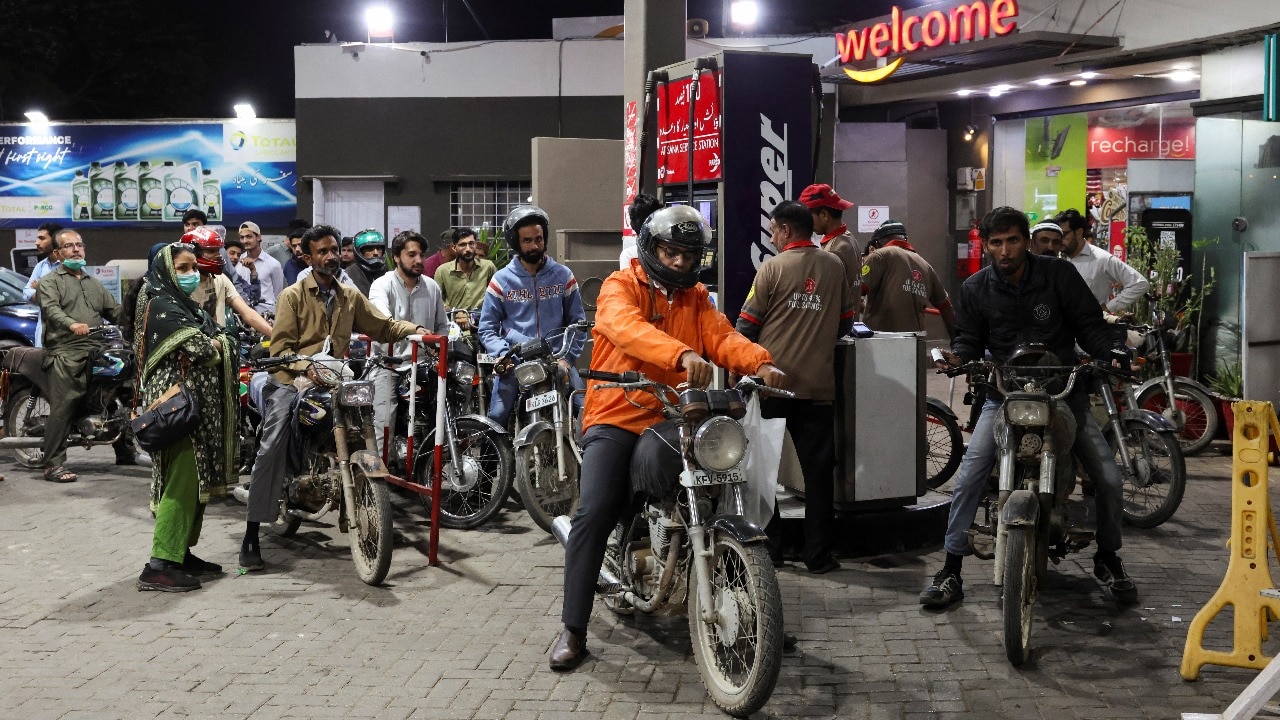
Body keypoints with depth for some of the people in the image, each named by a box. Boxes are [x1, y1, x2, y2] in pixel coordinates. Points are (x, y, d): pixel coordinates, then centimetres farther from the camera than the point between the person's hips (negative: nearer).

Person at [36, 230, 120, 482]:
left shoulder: (94, 283, 28)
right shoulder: (50, 281, 7)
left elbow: (114, 311, 26)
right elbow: (51, 309, -11)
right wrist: (72, 324, -31)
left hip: (97, 352, 6)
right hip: (66, 353, -6)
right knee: (63, 407, -14)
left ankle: (124, 450, 20)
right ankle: (53, 464, -14)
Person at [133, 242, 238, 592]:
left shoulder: (187, 306, 20)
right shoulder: (161, 307, -11)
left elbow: (219, 342, 15)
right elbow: (200, 348, -21)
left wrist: (216, 344, -7)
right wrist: (218, 343, -1)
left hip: (197, 405, 10)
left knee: (195, 481, 13)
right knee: (183, 481, -13)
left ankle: (181, 553, 21)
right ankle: (158, 566, -13)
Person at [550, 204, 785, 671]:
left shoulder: (696, 298, 17)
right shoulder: (619, 287, 1)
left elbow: (723, 337, -1)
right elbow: (630, 328, -22)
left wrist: (761, 363, -24)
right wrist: (683, 355, -40)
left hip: (672, 419, 5)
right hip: (616, 418, -4)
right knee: (594, 514, -18)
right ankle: (572, 629, -9)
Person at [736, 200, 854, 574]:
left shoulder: (773, 268, -6)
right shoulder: (835, 266, 5)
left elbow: (747, 326, -5)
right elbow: (845, 323, 10)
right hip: (818, 385, 3)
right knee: (818, 470, 7)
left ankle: (768, 546, 12)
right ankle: (818, 554, 8)